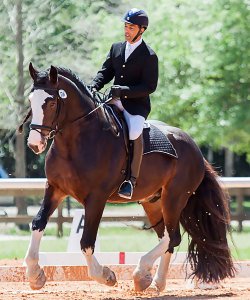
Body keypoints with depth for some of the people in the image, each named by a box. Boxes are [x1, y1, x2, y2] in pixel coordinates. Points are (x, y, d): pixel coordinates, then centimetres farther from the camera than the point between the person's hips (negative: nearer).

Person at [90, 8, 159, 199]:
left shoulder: (149, 56, -7)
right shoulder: (116, 48, 12)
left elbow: (149, 87, -12)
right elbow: (105, 72, 15)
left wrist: (123, 90, -22)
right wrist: (94, 87, -6)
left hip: (137, 104, -6)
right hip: (115, 102, 7)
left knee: (135, 132, -32)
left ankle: (132, 180, -29)